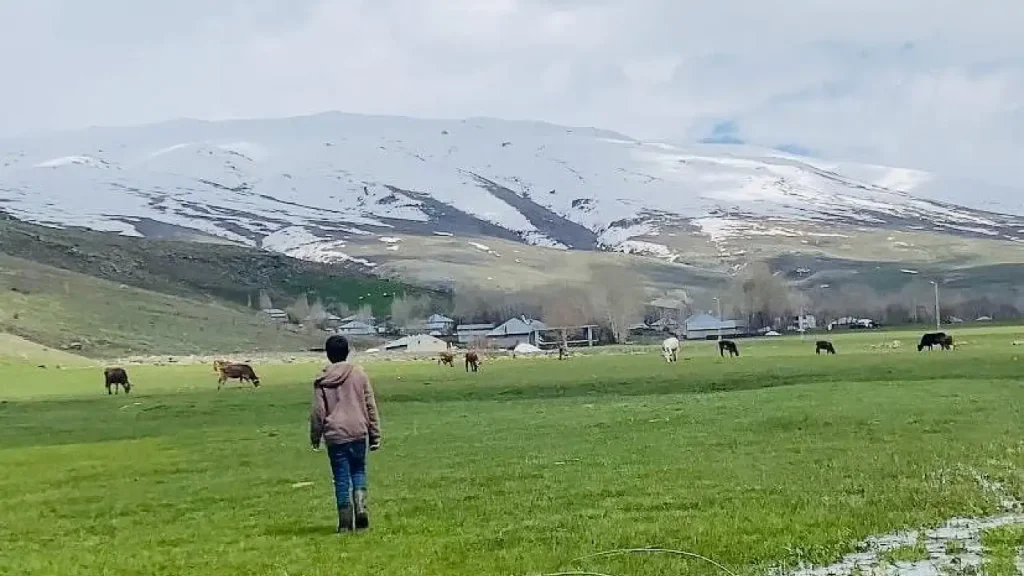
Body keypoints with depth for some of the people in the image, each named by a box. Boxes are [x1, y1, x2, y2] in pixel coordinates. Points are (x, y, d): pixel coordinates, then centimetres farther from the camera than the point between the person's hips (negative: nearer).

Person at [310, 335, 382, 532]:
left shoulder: (322, 380, -1)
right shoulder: (359, 374, 2)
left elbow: (317, 412, 0)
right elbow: (370, 406, 4)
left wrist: (315, 438, 10)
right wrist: (375, 435, 10)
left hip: (335, 435, -1)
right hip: (358, 432, 1)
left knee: (341, 478, 4)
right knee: (358, 471, 17)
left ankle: (345, 523, 4)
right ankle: (361, 507, -6)